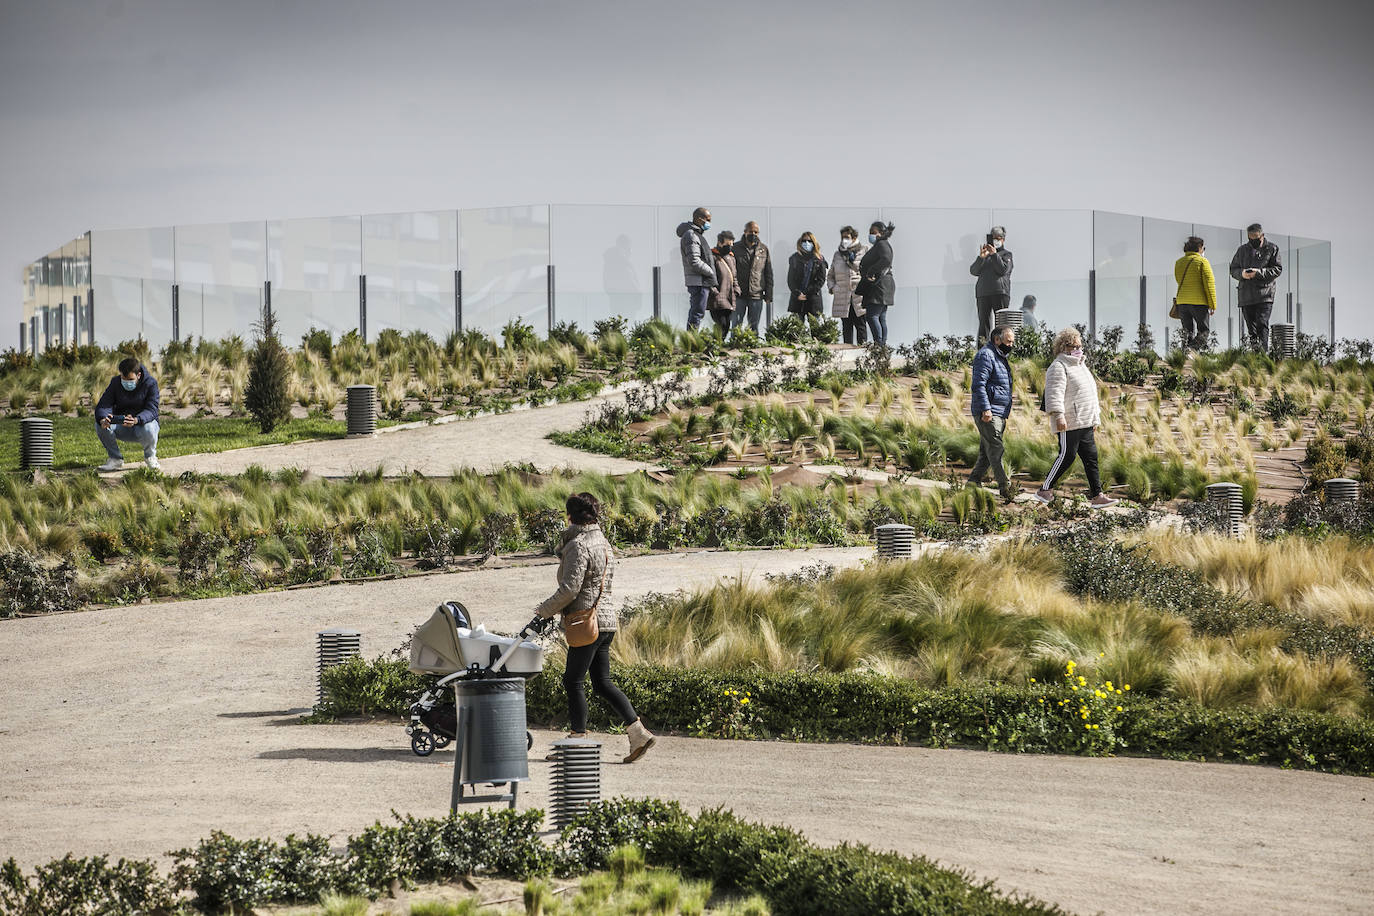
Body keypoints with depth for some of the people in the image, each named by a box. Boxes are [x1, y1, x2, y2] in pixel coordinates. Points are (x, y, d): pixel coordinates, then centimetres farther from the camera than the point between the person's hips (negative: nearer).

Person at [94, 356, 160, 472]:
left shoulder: (151, 383, -15)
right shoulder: (115, 383, -7)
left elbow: (151, 410, -26)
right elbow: (103, 405, -17)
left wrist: (136, 420, -49)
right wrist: (103, 419, -42)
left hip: (143, 422, -3)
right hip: (121, 427, 3)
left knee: (148, 429, -40)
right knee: (100, 425, -27)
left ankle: (150, 457, -4)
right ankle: (115, 459, -4)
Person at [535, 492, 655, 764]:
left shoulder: (578, 545, -14)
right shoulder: (603, 543, 15)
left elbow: (570, 589, -19)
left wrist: (545, 609, -4)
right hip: (606, 619, 9)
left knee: (573, 681, 1)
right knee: (602, 683, 10)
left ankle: (578, 739, 5)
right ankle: (638, 732, 2)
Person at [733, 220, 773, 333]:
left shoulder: (764, 249, 9)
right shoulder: (736, 249, 4)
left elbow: (768, 273, 11)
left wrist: (768, 294, 6)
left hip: (756, 295, 1)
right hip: (739, 294, -1)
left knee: (754, 327, 4)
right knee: (736, 325, -2)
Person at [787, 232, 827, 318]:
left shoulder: (819, 259, 6)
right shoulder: (795, 258, 9)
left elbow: (821, 279, 1)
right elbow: (790, 279, 7)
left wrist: (808, 292, -9)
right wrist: (797, 293, -8)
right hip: (797, 299, 1)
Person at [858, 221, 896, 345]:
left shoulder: (882, 244, -8)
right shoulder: (877, 246, 24)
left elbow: (886, 260, -27)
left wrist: (871, 272, -22)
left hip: (880, 286, -11)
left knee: (871, 316, -18)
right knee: (881, 318, 7)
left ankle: (879, 343, -23)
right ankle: (883, 344, 6)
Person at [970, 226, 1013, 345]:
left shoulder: (1006, 254, 12)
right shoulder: (985, 254, 22)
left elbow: (1003, 270, -6)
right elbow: (974, 271, 9)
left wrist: (994, 255, -10)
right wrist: (981, 257, -5)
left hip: (1000, 292, -3)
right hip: (983, 293, 3)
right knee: (984, 323, -1)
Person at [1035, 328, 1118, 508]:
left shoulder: (1080, 365, 22)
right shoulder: (1059, 367, -9)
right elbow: (1055, 393, -19)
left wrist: (1095, 417, 28)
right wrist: (1058, 415, -29)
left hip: (1085, 423, 9)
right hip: (1069, 423, -9)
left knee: (1090, 457, 4)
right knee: (1067, 456, -8)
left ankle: (1096, 495, 3)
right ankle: (1045, 490, 3)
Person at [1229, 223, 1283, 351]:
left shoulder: (1272, 249, 5)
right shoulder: (1242, 250, 15)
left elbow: (1277, 269, -2)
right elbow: (1233, 269, 16)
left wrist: (1259, 272, -16)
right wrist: (1242, 273, -8)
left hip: (1265, 294, -4)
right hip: (1246, 296, 4)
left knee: (1262, 325, -15)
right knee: (1251, 328, 6)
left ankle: (1263, 352, -20)